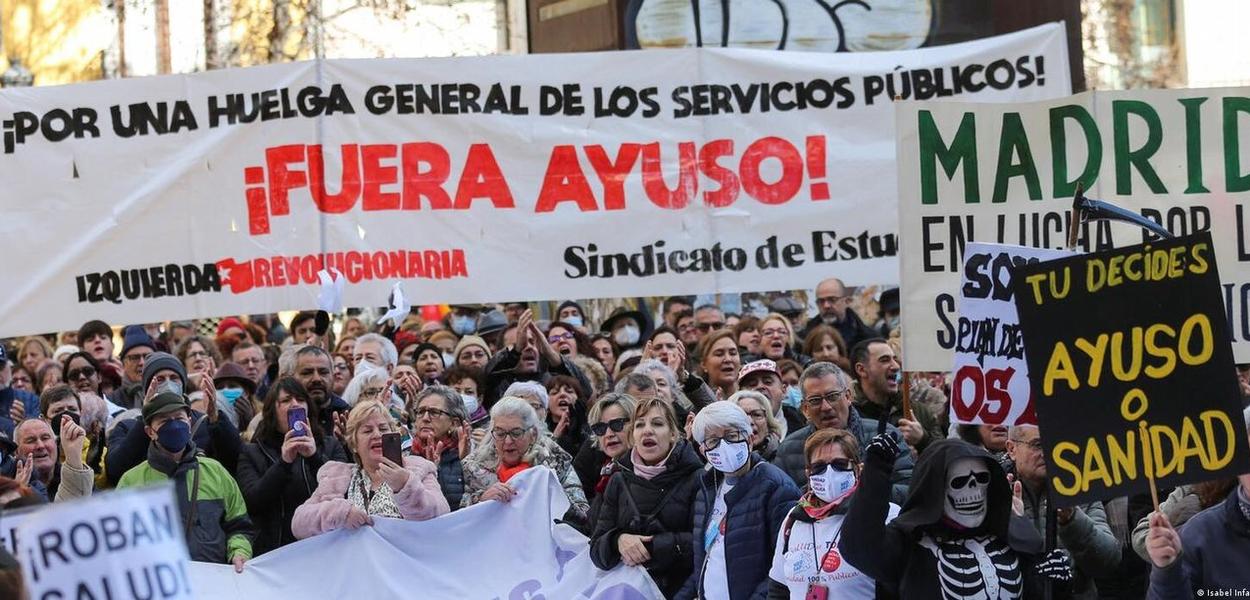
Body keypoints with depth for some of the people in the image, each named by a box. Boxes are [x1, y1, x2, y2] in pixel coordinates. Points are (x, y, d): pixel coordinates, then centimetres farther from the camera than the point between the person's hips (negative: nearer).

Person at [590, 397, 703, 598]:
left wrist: (652, 547, -13)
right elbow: (597, 549, 9)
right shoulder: (619, 482, 14)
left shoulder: (696, 479, 1)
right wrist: (618, 541, -11)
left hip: (679, 590, -5)